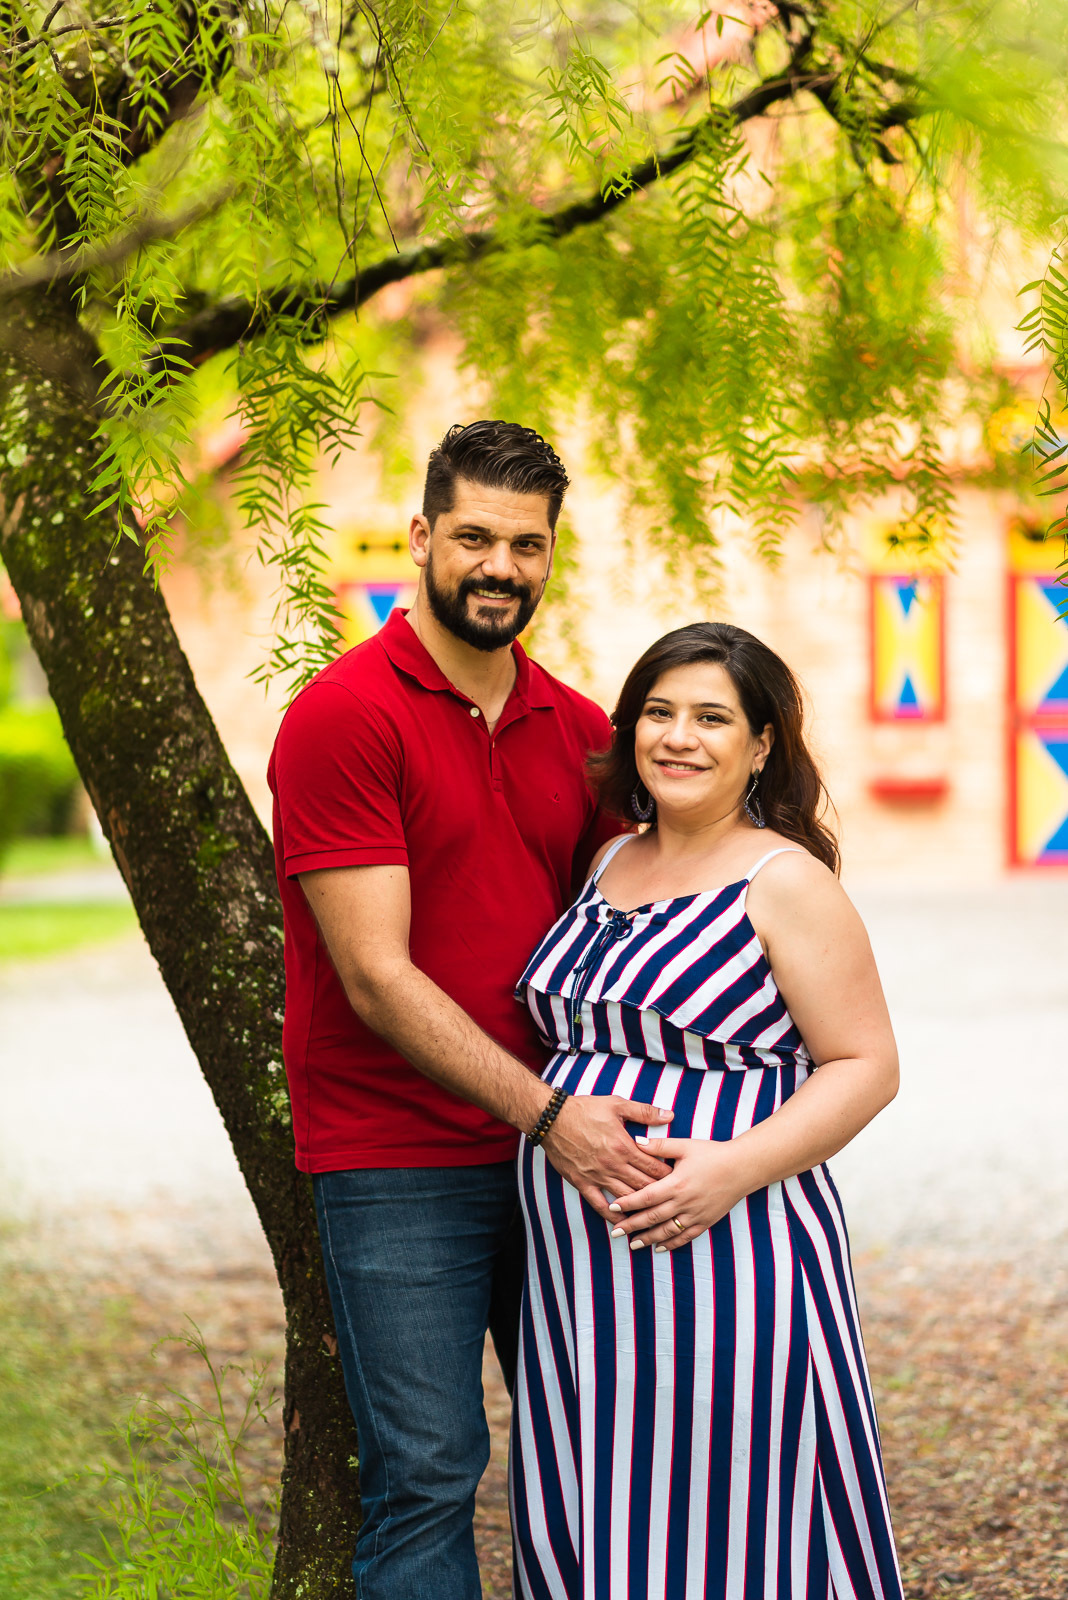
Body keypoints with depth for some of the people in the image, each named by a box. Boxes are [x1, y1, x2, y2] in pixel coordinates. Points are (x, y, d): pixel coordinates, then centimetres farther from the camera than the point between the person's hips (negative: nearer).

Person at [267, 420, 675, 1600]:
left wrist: (627, 1103, -5)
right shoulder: (342, 716, -11)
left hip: (555, 1149, 6)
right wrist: (544, 1113, -21)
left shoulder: (579, 732, 9)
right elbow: (377, 976, -16)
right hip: (398, 1164, -6)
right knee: (429, 1470, -3)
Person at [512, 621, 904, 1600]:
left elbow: (866, 1067, -11)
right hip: (587, 1262, 7)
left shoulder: (784, 880, -8)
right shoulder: (612, 867, 13)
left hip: (721, 1259, -7)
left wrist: (736, 1166, -22)